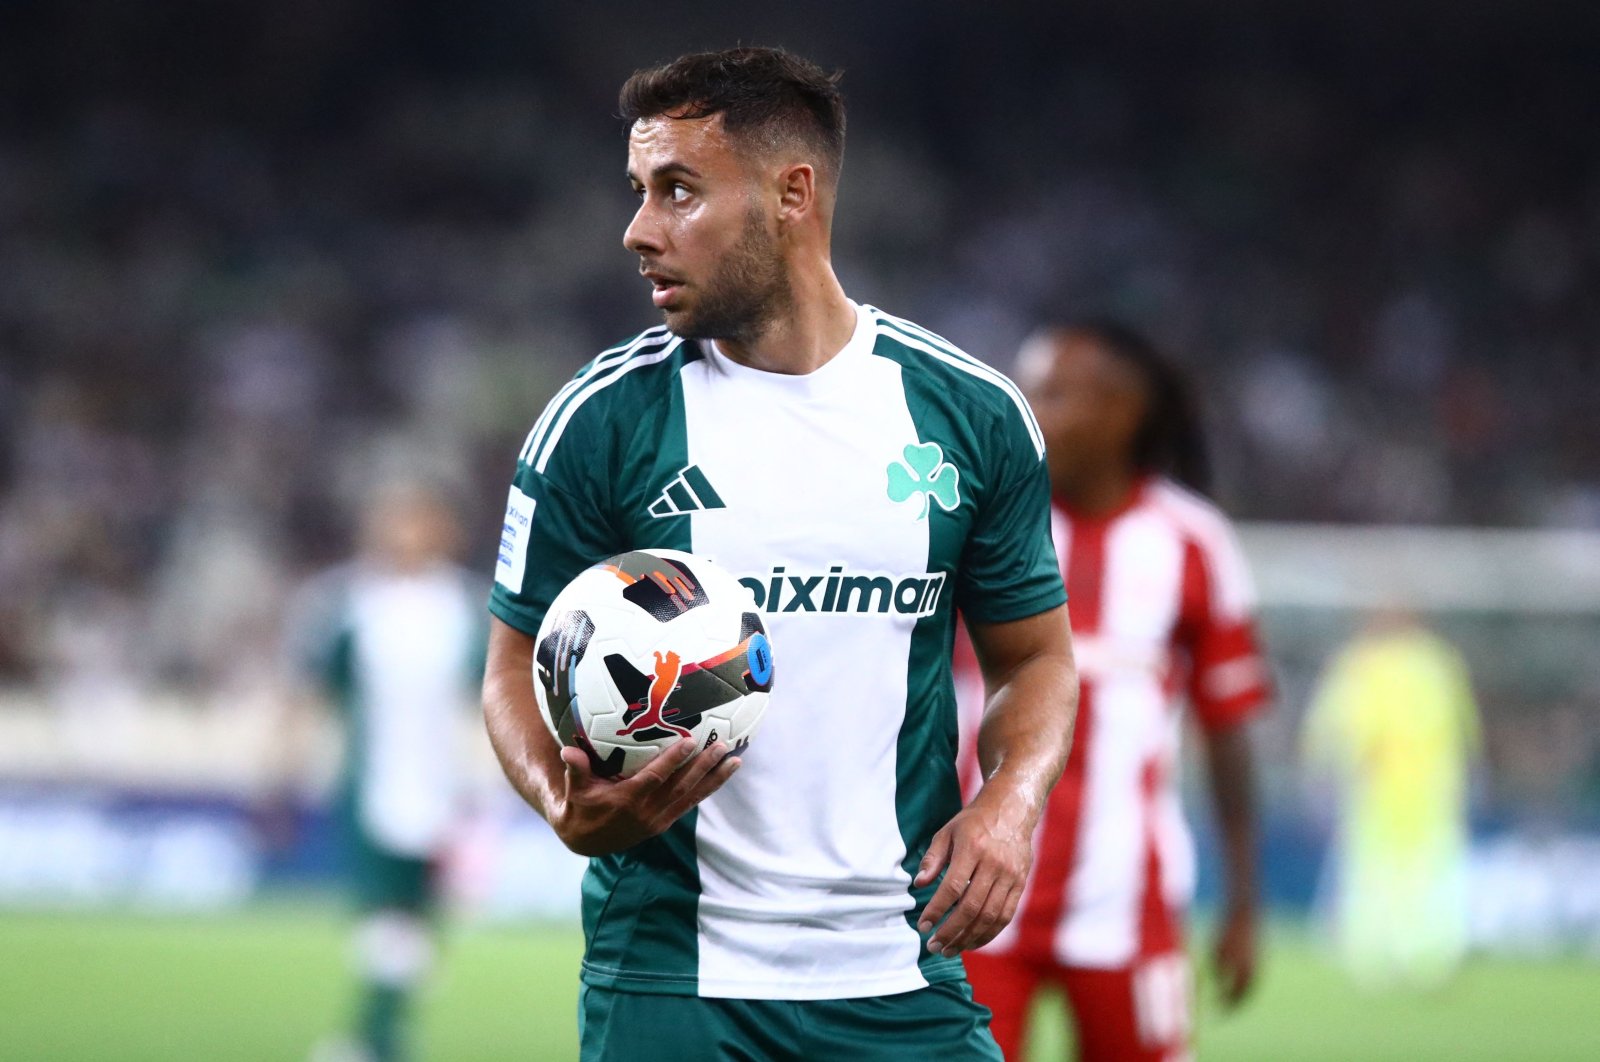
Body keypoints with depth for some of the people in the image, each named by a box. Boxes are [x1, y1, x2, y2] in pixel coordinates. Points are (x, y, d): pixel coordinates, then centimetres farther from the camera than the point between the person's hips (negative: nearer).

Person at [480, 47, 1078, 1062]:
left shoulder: (974, 414, 3)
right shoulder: (597, 422, -2)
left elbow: (1037, 654, 12)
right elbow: (523, 665, 3)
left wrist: (1013, 798, -7)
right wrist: (569, 805, -18)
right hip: (668, 972, -1)